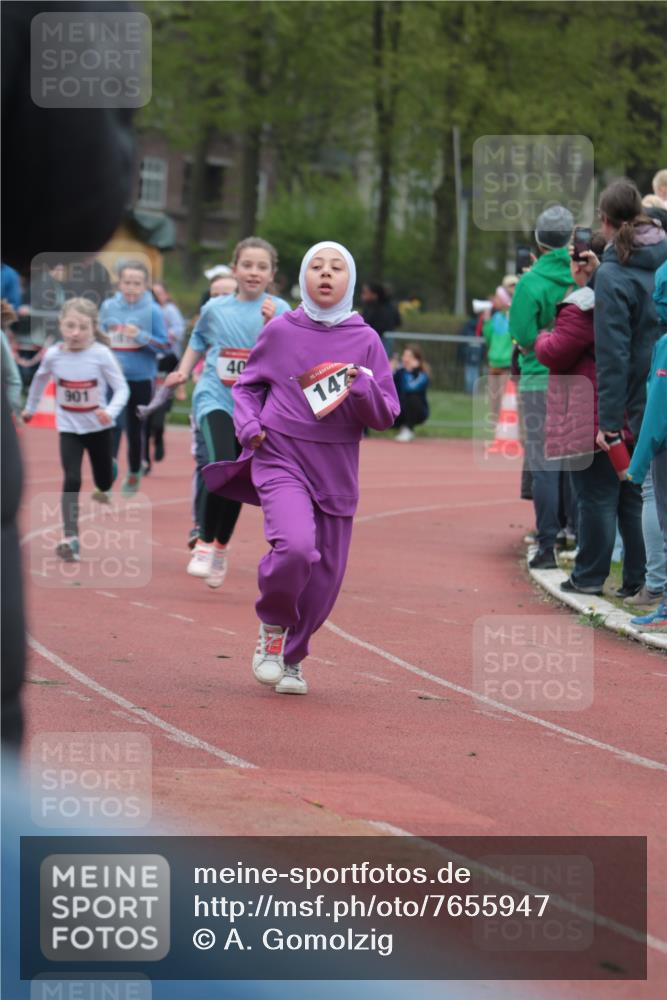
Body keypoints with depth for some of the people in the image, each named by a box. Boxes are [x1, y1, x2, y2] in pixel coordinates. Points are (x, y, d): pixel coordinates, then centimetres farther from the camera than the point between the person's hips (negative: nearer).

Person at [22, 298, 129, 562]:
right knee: (72, 480, -17)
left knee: (104, 478, 19)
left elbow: (121, 388, -17)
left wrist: (111, 411, -36)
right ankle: (70, 538, -18)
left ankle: (102, 491, 58)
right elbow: (40, 379, 10)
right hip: (69, 429, 0)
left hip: (98, 428, 0)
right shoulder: (53, 355, -12)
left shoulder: (101, 355, -20)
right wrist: (30, 408, 22)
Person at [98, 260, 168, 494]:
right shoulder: (108, 307, 1)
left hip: (141, 379, -1)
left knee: (135, 430, 13)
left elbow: (164, 344, -7)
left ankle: (134, 473, 35)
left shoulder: (152, 310, -8)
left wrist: (141, 336, -21)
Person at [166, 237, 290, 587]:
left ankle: (221, 548, 32)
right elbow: (199, 340, 21)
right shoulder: (215, 309, 1)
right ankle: (203, 545, -9)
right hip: (215, 399, -1)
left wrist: (270, 325, -28)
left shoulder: (278, 310, -4)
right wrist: (183, 371, 7)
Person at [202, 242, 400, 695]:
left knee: (325, 577, 5)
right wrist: (249, 424, -3)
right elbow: (248, 384, 15)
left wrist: (361, 387, -18)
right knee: (295, 546, -26)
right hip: (281, 459, -2)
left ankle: (290, 658, 29)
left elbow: (386, 416, 1)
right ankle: (273, 625, 2)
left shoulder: (366, 340, 1)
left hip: (336, 471, 2)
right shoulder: (280, 332, 1)